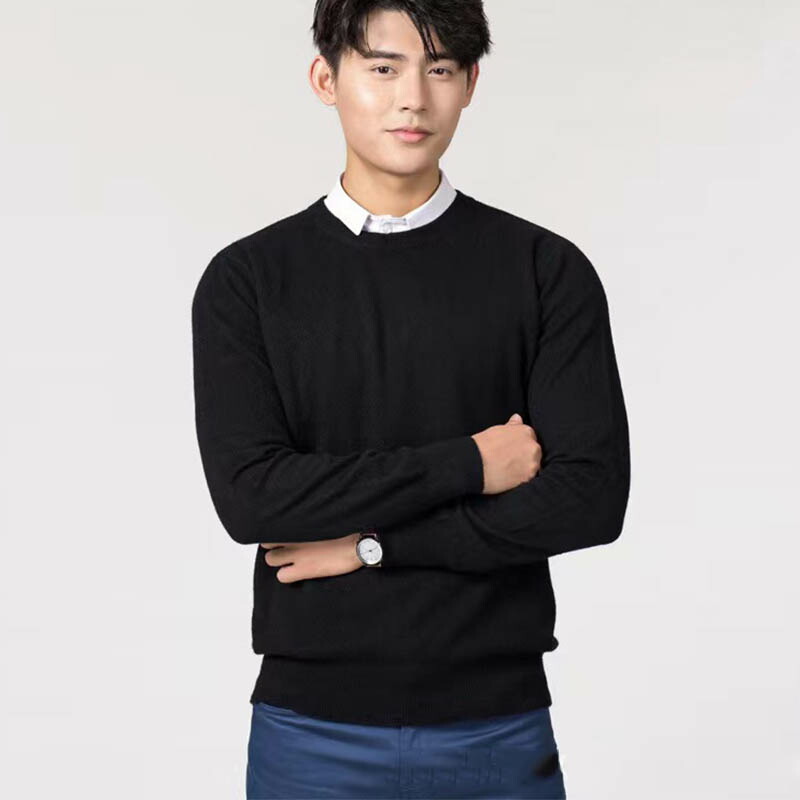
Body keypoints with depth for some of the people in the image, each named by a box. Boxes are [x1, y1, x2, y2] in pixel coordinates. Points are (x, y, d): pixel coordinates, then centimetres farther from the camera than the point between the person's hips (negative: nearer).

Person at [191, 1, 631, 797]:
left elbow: (591, 497, -9)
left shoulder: (548, 271, 0)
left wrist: (372, 542, -12)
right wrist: (468, 463, -12)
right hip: (311, 729, 0)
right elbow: (248, 495, -11)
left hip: (498, 730, 0)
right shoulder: (246, 280, 0)